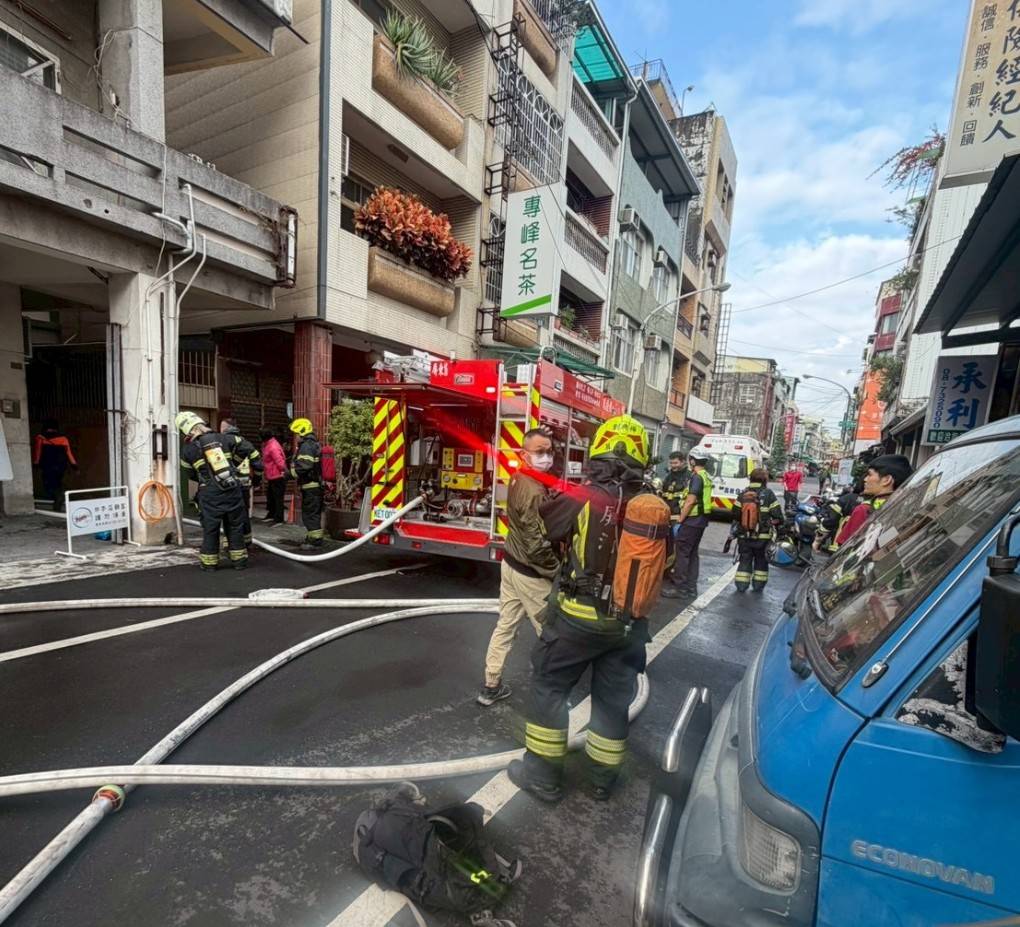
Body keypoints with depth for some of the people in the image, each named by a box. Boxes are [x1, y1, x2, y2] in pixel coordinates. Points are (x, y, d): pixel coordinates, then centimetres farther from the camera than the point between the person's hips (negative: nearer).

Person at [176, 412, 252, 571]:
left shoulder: (188, 450, 0)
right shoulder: (224, 439, 2)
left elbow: (190, 474, 13)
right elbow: (248, 449, 7)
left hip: (210, 494, -2)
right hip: (233, 490, 2)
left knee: (210, 529, 12)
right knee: (235, 527, 13)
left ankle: (209, 562, 20)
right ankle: (239, 560, 19)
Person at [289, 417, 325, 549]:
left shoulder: (306, 446, -15)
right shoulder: (316, 444, 16)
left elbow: (304, 466, -25)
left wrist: (291, 473, -11)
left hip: (310, 486, -10)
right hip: (318, 484, 10)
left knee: (309, 513, -4)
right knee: (316, 512, 17)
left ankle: (313, 540, -1)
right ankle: (317, 537, 25)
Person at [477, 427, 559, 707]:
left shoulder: (518, 479, 4)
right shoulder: (535, 491, -26)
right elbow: (538, 545, -26)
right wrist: (557, 570, -12)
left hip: (510, 563, 9)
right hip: (531, 573, -9)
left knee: (505, 625, 17)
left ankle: (491, 686, 28)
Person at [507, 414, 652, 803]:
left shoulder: (580, 499, -17)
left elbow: (540, 526, -1)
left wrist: (563, 497, 15)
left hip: (578, 617, -4)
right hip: (627, 622, 5)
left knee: (548, 687, 15)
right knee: (613, 697, 20)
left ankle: (542, 775, 26)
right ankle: (603, 778, 38)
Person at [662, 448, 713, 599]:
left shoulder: (697, 477, -15)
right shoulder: (707, 477, 14)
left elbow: (690, 501, -21)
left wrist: (681, 518, -13)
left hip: (692, 520, -9)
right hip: (701, 520, 9)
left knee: (682, 553, -5)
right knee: (693, 553, 14)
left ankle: (679, 587, -2)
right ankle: (691, 587, 19)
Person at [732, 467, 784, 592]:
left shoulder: (743, 494, -2)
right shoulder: (769, 494, -8)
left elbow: (735, 514, 1)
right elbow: (777, 514, -6)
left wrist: (735, 531, 15)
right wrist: (779, 527, 10)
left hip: (744, 535, 2)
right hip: (763, 536, -1)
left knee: (744, 560, 9)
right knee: (761, 561, 14)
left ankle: (741, 585, 8)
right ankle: (758, 585, 19)